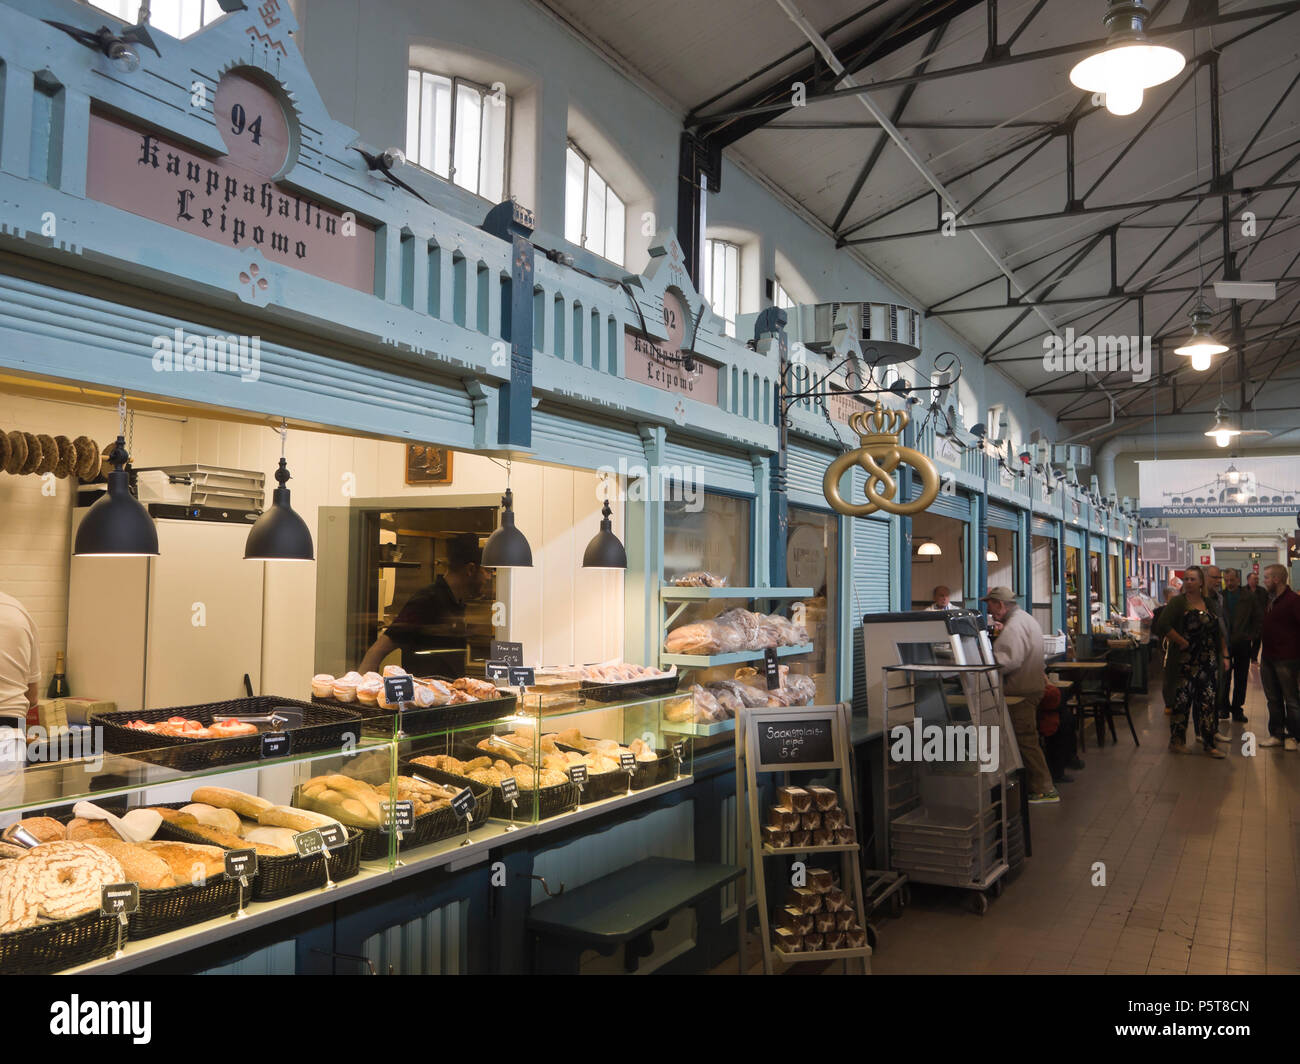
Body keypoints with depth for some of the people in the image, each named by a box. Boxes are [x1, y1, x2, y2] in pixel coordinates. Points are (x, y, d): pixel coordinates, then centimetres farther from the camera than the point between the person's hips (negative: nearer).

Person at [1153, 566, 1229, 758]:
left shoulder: (1209, 604, 12)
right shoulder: (1178, 603, -5)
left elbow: (1219, 632, 17)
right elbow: (1164, 625, -17)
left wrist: (1225, 656, 12)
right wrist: (1182, 642, -15)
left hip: (1209, 661, 5)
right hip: (1186, 661, -5)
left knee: (1208, 702, 5)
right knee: (1182, 700, -1)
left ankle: (1209, 744, 11)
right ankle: (1177, 741, 10)